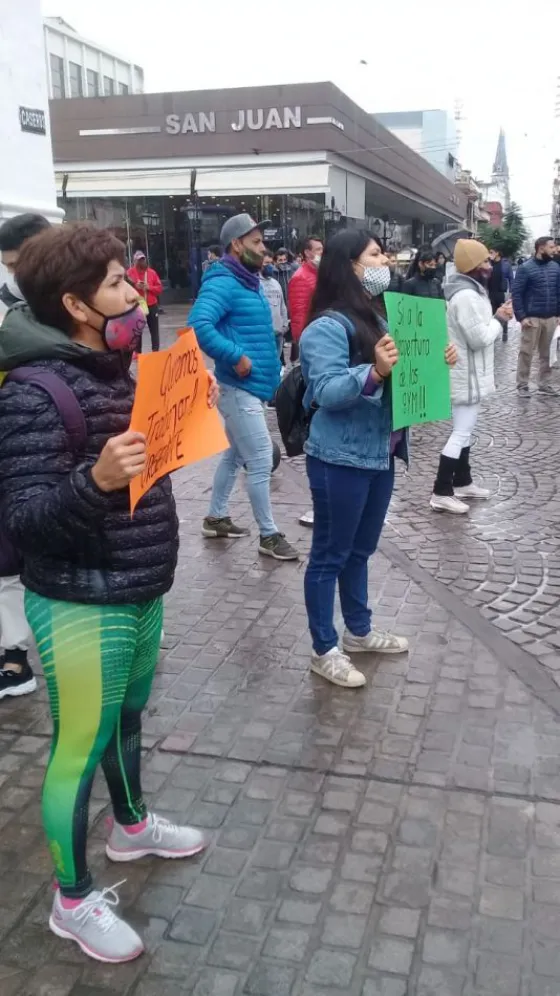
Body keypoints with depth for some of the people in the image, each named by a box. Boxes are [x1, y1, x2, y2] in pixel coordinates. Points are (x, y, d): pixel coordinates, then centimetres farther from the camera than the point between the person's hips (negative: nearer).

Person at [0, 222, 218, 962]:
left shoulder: (116, 369, 6)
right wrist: (95, 480, -42)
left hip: (141, 591, 9)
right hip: (80, 607, -9)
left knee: (128, 716, 26)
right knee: (79, 747, 7)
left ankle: (132, 825, 51)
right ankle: (73, 900, 27)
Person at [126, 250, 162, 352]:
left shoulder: (152, 272, 5)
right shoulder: (130, 273, -2)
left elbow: (159, 288, 3)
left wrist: (149, 287, -13)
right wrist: (135, 286, -19)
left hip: (151, 305, 2)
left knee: (154, 330, 3)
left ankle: (155, 351, 9)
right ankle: (137, 352, 12)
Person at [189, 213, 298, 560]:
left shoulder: (250, 282, 13)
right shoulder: (224, 284, -17)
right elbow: (199, 324, -32)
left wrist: (270, 368, 14)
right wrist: (236, 357, -28)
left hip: (253, 387, 10)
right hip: (241, 389, -10)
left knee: (235, 455, 19)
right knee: (261, 461, -4)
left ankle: (216, 518, 33)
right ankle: (270, 535, 8)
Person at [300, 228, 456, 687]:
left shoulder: (374, 318, 13)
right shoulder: (327, 327, -16)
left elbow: (398, 377, 22)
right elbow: (327, 391, -25)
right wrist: (373, 372, -37)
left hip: (380, 453, 9)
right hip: (341, 459, -9)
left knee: (361, 549, 21)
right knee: (330, 554, 3)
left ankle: (359, 631, 37)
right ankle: (324, 650, 15)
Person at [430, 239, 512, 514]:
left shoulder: (470, 291, 11)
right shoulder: (467, 296, -23)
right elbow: (479, 338, -25)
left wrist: (496, 317, 3)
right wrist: (499, 319, -10)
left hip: (470, 373, 11)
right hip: (467, 375, -11)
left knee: (464, 430, 18)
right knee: (461, 432, -7)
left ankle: (462, 482, 29)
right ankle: (441, 493, -4)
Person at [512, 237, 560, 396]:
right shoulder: (526, 268, -7)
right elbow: (516, 293, -9)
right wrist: (521, 317, -14)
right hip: (532, 318, -5)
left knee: (546, 353, 11)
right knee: (526, 352, 0)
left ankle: (545, 384, 18)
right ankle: (522, 385, 8)